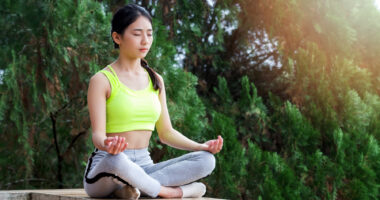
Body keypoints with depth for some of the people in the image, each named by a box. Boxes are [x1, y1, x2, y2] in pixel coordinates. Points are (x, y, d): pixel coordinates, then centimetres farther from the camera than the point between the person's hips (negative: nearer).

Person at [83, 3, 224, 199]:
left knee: (206, 160, -16)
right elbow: (97, 134, -13)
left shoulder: (156, 80, 12)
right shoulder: (101, 80, -5)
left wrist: (201, 146, -4)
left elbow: (166, 133, 14)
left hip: (143, 166, 6)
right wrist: (107, 145, -38)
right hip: (103, 170, -5)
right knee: (115, 160, -42)